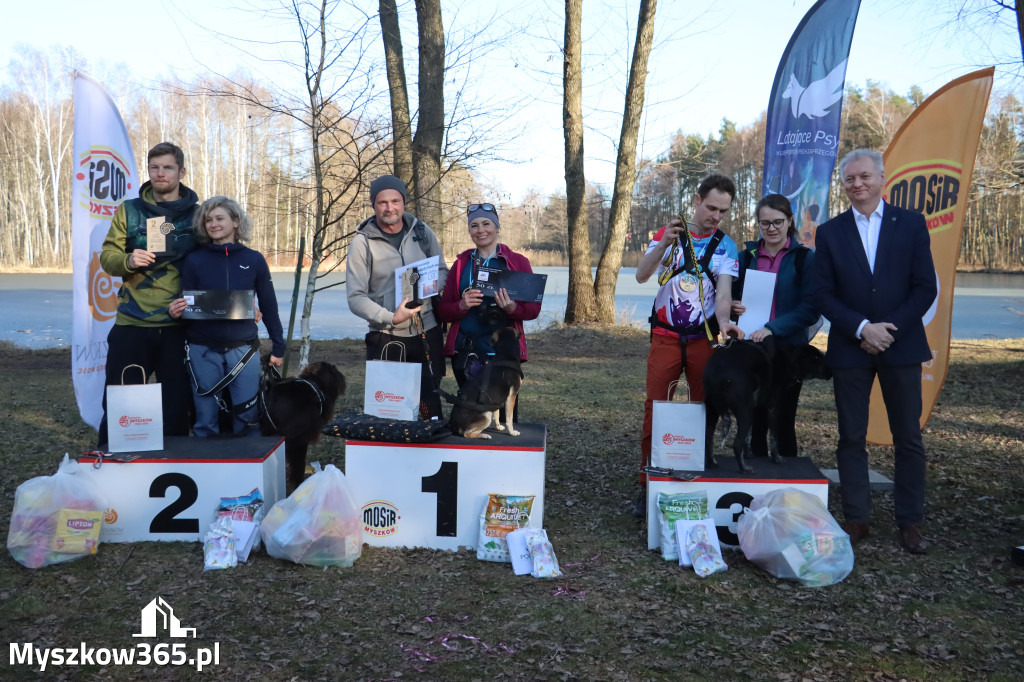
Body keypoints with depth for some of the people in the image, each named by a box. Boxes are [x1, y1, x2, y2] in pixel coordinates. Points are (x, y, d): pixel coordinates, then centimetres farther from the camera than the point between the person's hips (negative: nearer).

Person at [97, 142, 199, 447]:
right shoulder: (129, 210, 8)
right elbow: (107, 256, 5)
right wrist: (128, 260, -18)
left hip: (179, 325, -1)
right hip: (132, 323, 1)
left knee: (176, 404, 7)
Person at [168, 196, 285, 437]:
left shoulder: (254, 260, 3)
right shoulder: (194, 260, 3)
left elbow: (269, 306, 8)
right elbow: (185, 306, 5)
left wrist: (278, 346, 8)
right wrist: (176, 312, -18)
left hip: (243, 349, 0)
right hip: (203, 351, 0)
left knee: (248, 417, 3)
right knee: (206, 419, 6)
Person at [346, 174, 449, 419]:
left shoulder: (422, 231, 3)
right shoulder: (362, 242, -6)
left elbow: (442, 270, 14)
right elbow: (356, 297, -10)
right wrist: (390, 318, -24)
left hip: (427, 332, 3)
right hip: (385, 337, -2)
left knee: (431, 402, 10)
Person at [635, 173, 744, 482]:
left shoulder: (726, 246, 4)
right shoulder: (668, 234, 3)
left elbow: (724, 291, -8)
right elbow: (641, 275, -10)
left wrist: (724, 321, -28)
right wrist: (664, 243, -24)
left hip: (704, 338, 1)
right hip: (665, 337, -1)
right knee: (655, 408, -2)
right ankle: (647, 478, 7)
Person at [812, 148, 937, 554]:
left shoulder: (911, 224, 4)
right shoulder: (830, 232, 5)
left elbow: (925, 288, -1)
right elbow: (823, 293, 0)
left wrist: (888, 329, -12)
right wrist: (861, 328, -12)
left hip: (901, 346, 0)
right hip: (850, 349, 1)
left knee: (908, 437, 5)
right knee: (851, 438, 5)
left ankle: (910, 522, 17)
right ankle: (856, 519, 15)